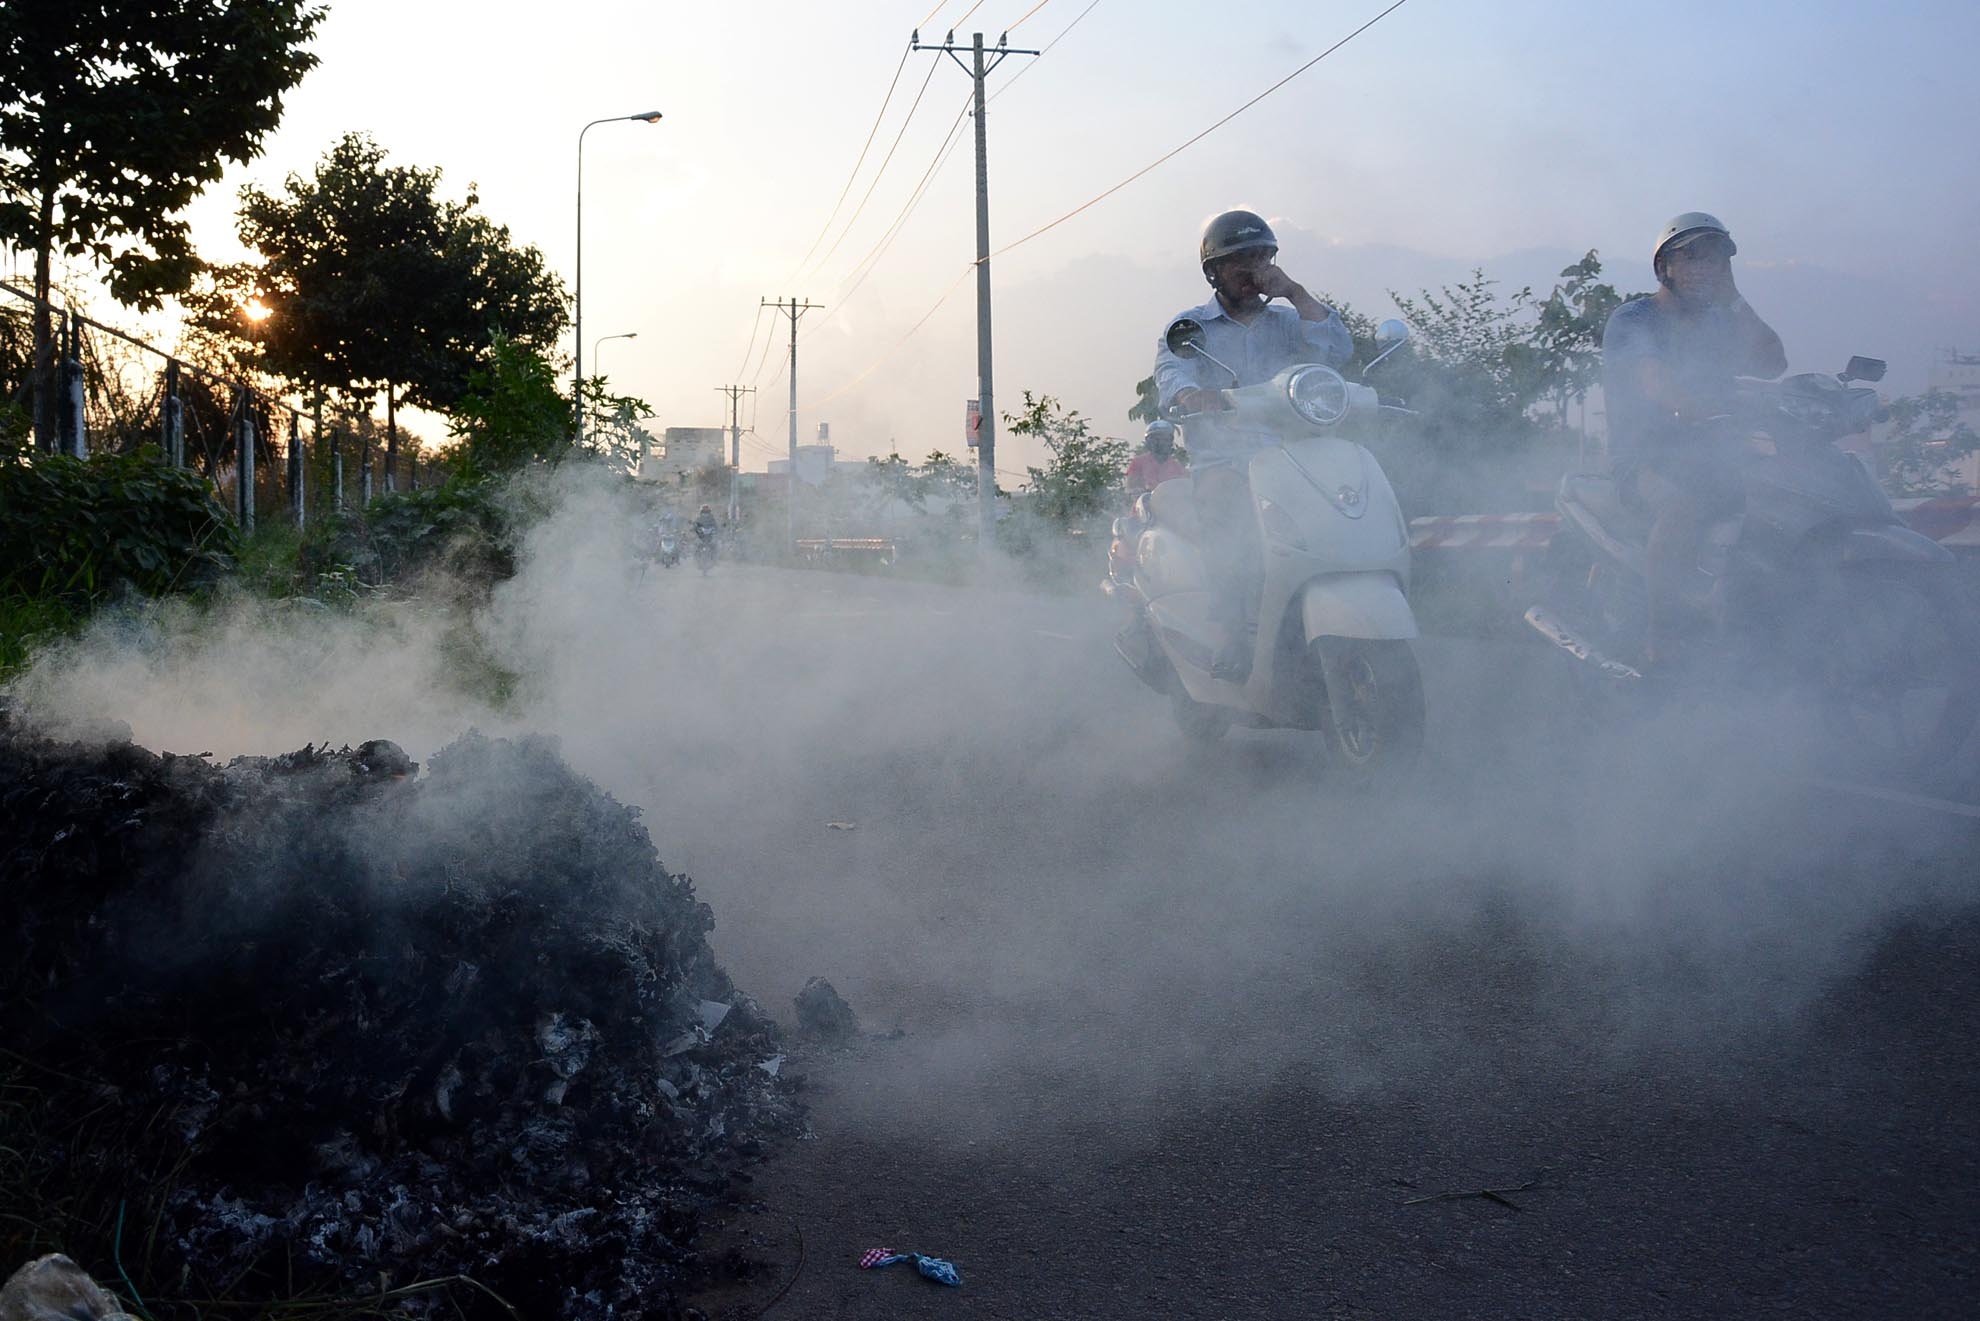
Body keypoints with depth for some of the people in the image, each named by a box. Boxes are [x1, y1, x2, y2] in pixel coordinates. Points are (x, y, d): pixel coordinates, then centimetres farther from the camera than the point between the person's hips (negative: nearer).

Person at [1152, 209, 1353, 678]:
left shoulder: (1287, 322, 21)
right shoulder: (1188, 327, 13)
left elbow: (1338, 350, 4)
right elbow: (1170, 376, -7)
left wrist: (1293, 292, 1)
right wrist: (1193, 396, -31)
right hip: (1220, 461, -3)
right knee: (1228, 513, -29)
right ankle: (1234, 636, -31)